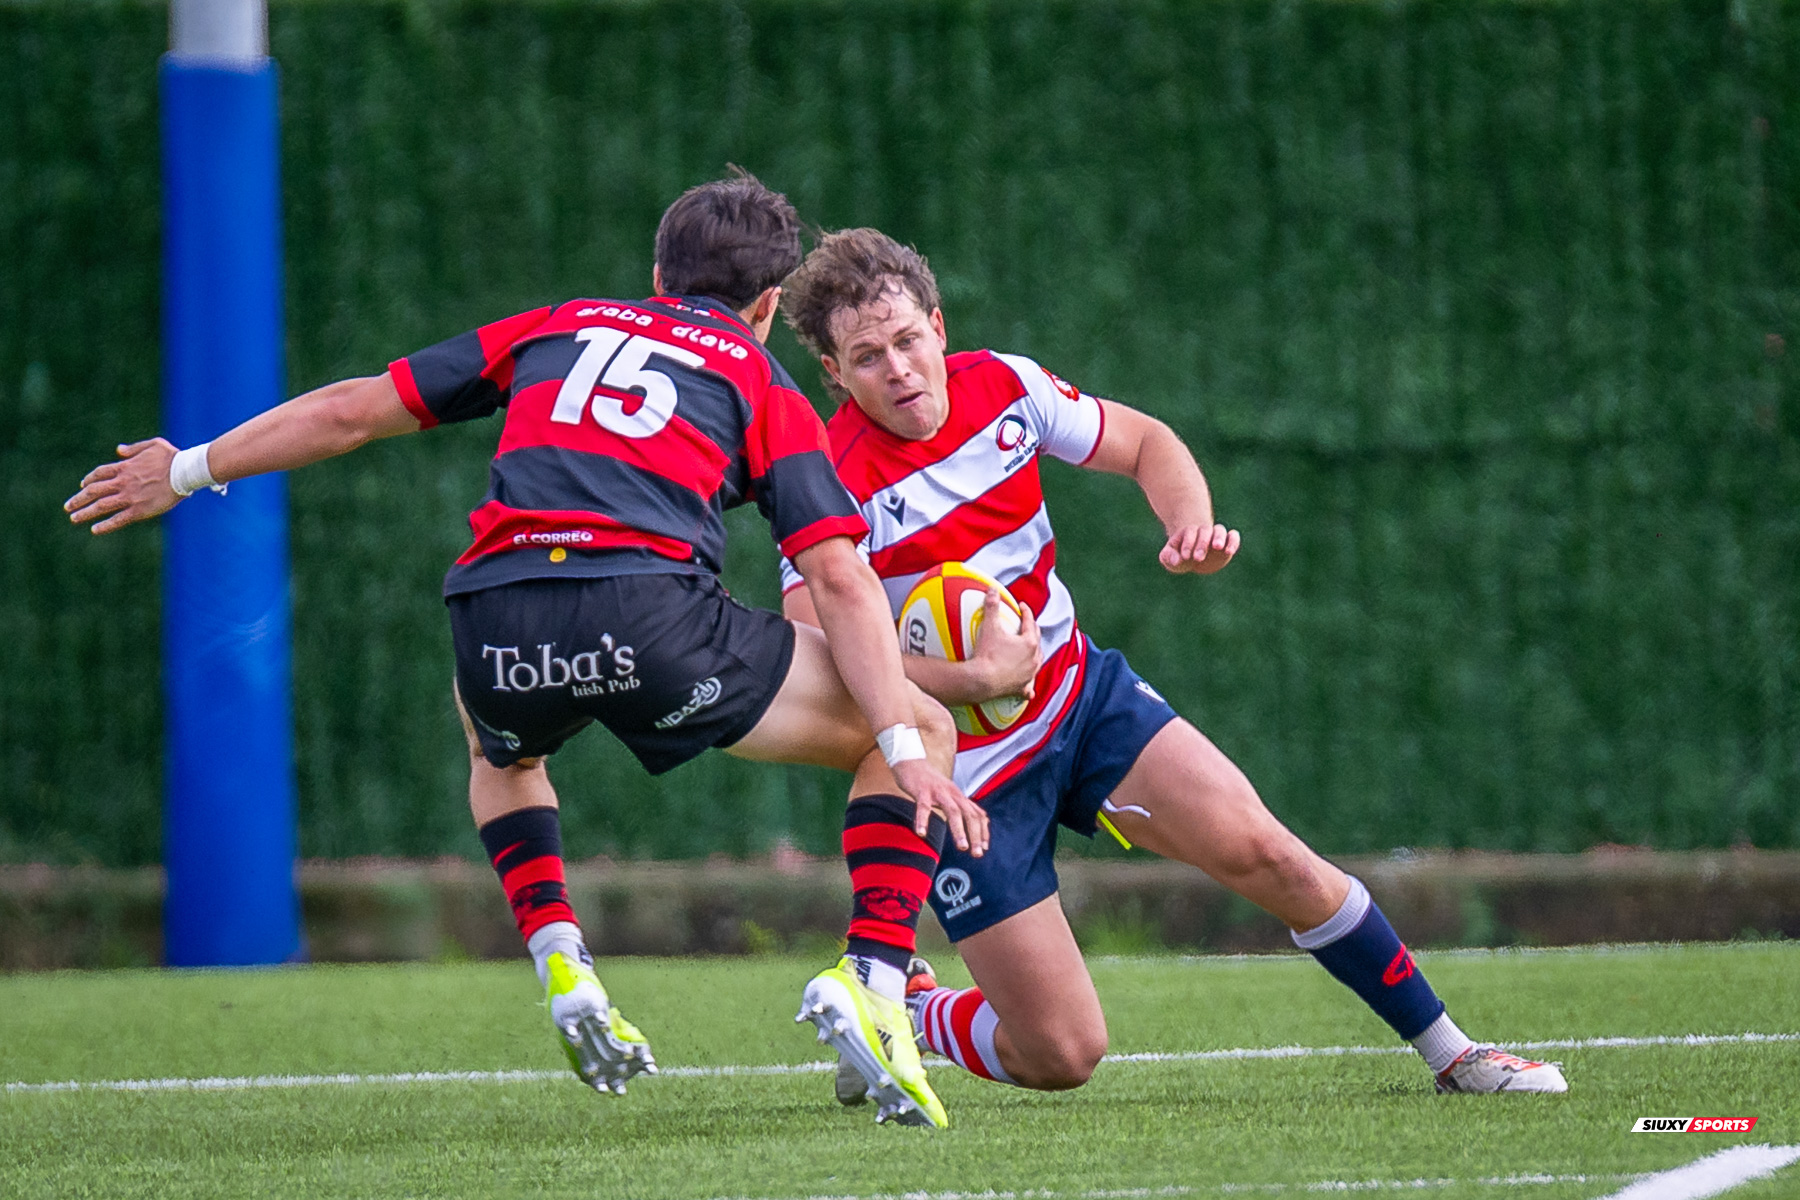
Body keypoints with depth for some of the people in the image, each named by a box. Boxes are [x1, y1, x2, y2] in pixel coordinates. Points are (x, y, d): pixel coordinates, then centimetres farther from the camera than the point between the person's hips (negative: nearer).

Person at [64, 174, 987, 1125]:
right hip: (650, 613, -3)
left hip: (496, 626, 3)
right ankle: (869, 984, -6)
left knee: (499, 748, 41)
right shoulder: (763, 386, 20)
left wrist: (189, 471, 40)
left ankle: (560, 965, 18)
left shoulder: (558, 328, 29)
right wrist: (907, 753, 2)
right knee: (922, 729, 13)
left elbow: (352, 410, 29)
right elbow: (840, 581, 6)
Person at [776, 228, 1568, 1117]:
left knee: (1259, 850, -11)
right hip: (966, 769, -5)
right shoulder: (835, 486, -22)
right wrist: (975, 679, -39)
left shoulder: (1002, 386, -6)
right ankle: (899, 1014, 24)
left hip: (1082, 692, 5)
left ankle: (1450, 1051, 5)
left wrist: (1192, 524, -11)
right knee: (1062, 1056, -8)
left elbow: (1145, 443, 10)